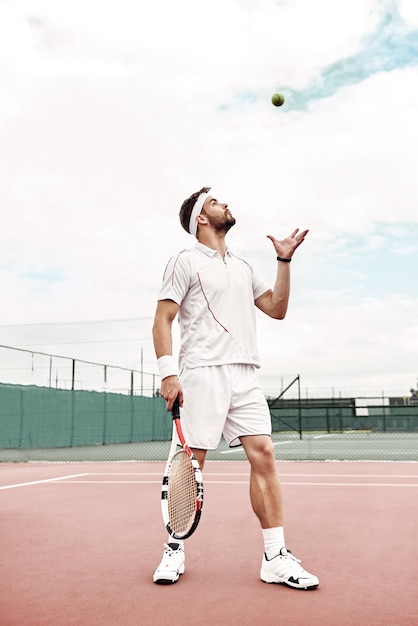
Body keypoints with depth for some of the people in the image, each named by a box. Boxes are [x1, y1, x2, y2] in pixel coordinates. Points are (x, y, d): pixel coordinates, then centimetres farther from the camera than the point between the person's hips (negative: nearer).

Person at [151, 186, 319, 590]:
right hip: (202, 374, -5)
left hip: (245, 375, 5)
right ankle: (175, 549, 17)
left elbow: (276, 308, 21)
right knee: (191, 461, -2)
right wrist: (168, 372, -13)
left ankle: (276, 558, 3)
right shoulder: (185, 261, 4)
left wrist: (284, 260, 14)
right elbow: (162, 319, -2)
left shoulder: (243, 267, 22)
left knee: (263, 454, -4)